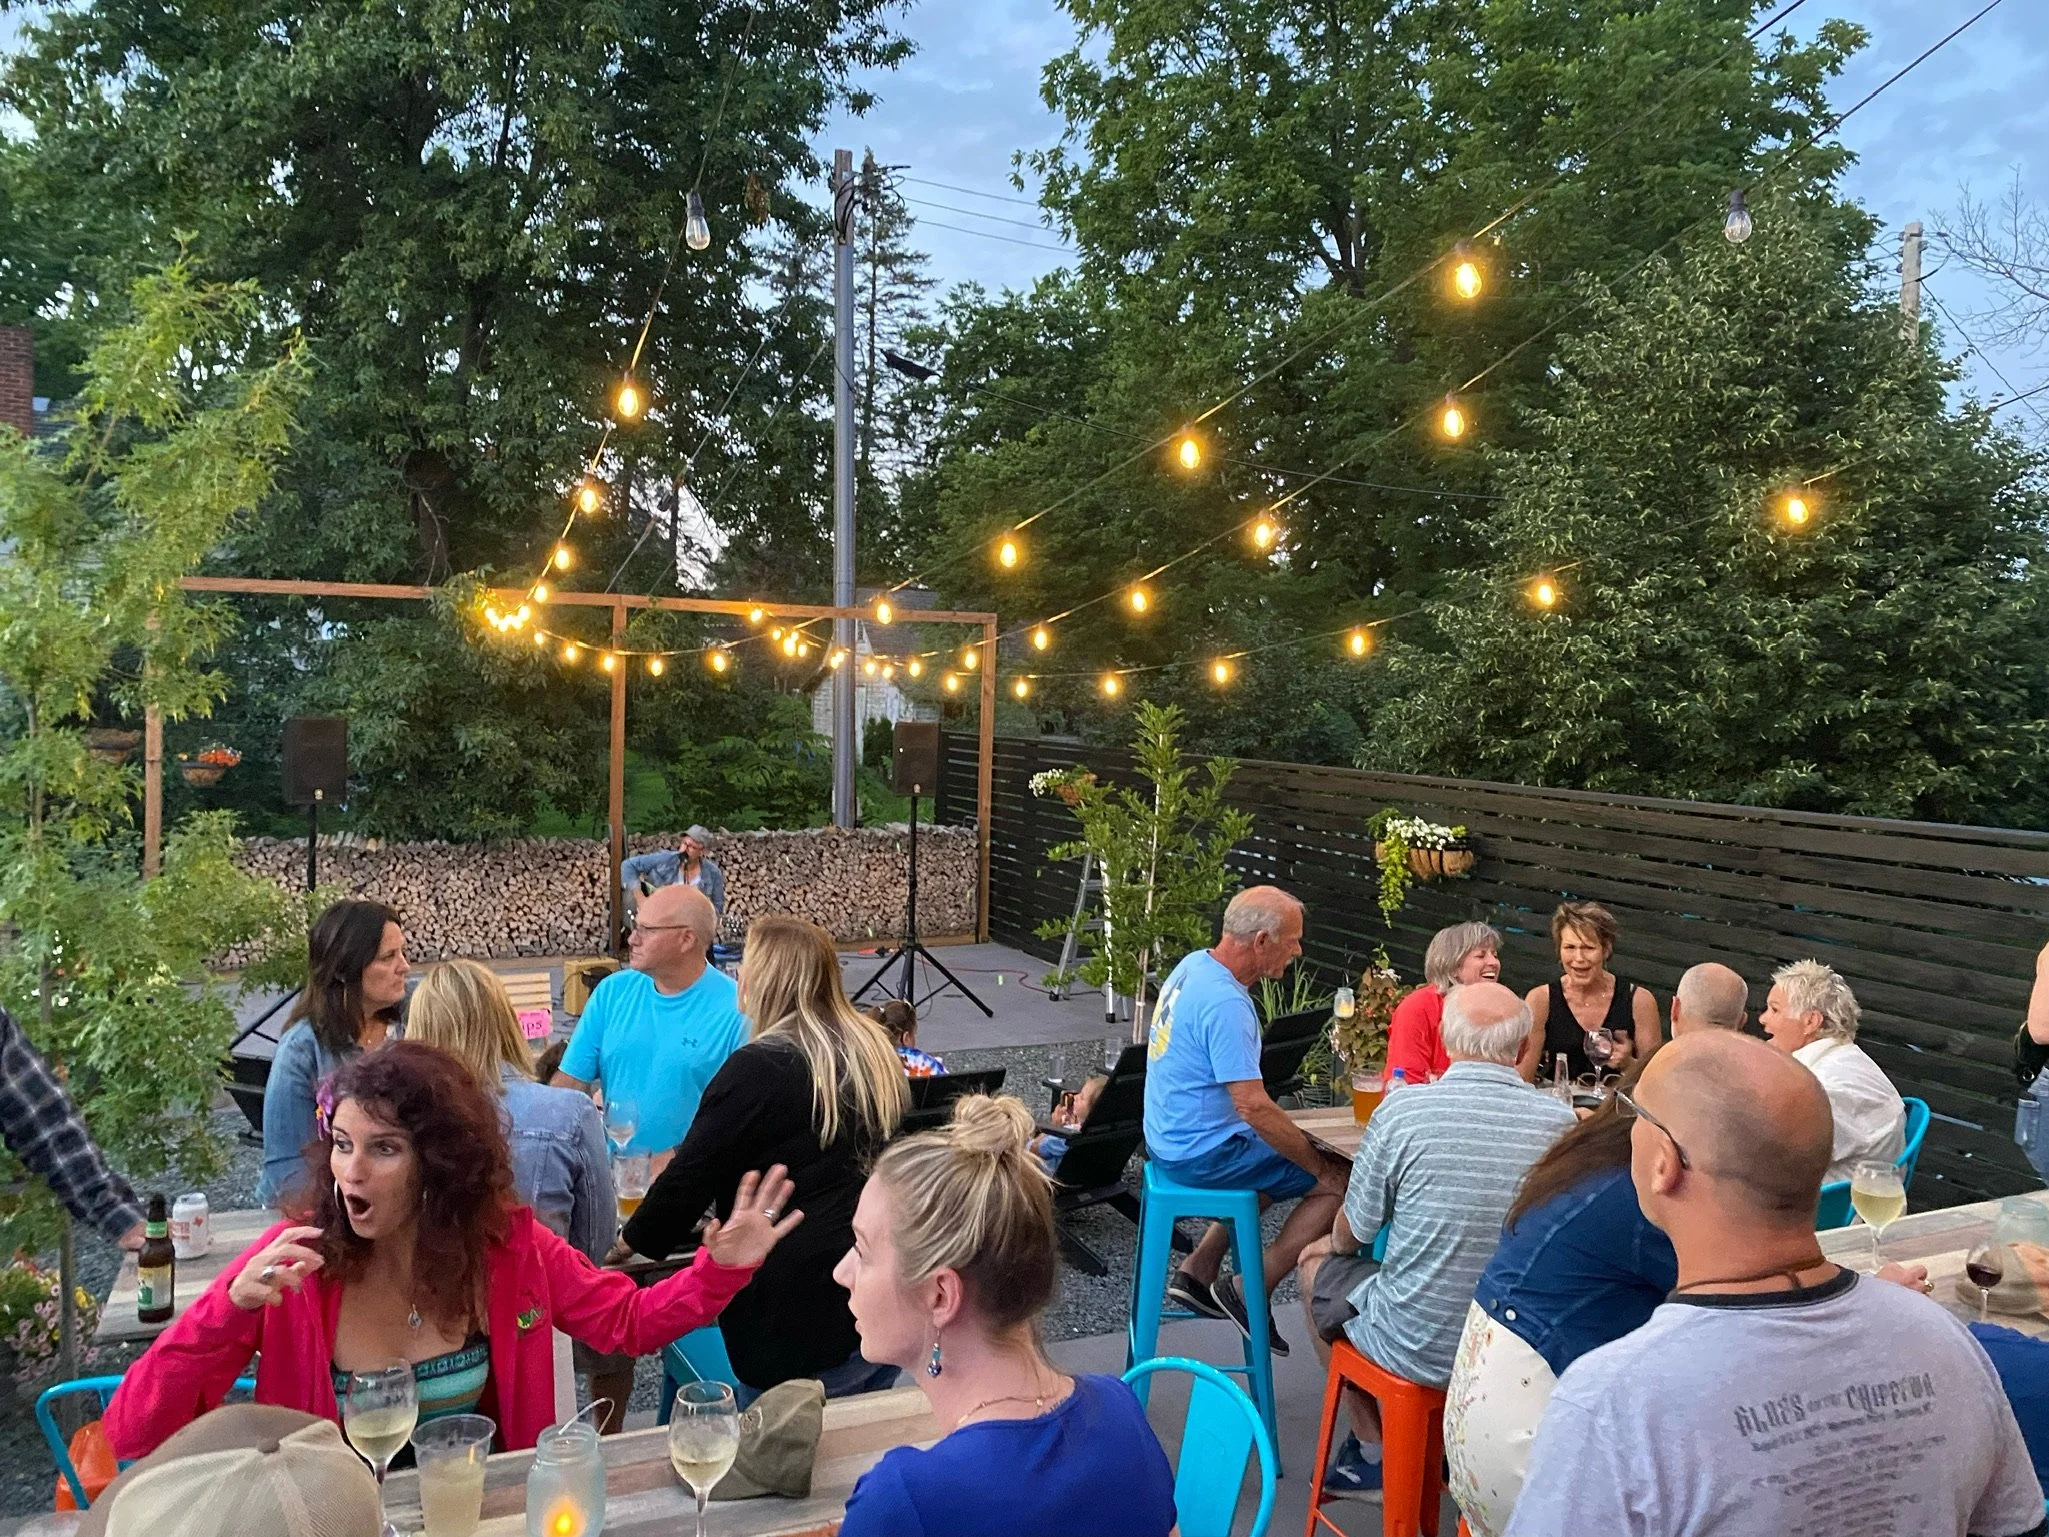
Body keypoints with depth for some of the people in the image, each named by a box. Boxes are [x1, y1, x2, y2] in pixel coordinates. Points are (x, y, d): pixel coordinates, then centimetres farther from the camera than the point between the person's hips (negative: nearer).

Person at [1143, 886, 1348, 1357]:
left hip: (1171, 1137, 10)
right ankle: (1248, 1292, 2)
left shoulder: (1193, 965, 4)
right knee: (1340, 1182, -6)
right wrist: (1319, 1166, -16)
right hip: (1203, 1154, -10)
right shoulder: (1225, 1004, -26)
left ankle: (1198, 1271, 26)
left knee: (1280, 1154, 29)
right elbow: (1253, 1107, -27)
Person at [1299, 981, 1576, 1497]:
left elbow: (1350, 1236, -6)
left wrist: (1335, 1242, 18)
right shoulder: (1561, 1122, -10)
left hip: (1417, 1348, -4)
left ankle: (1373, 1450, 28)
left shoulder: (1402, 1110, -19)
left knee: (1317, 1263, 25)